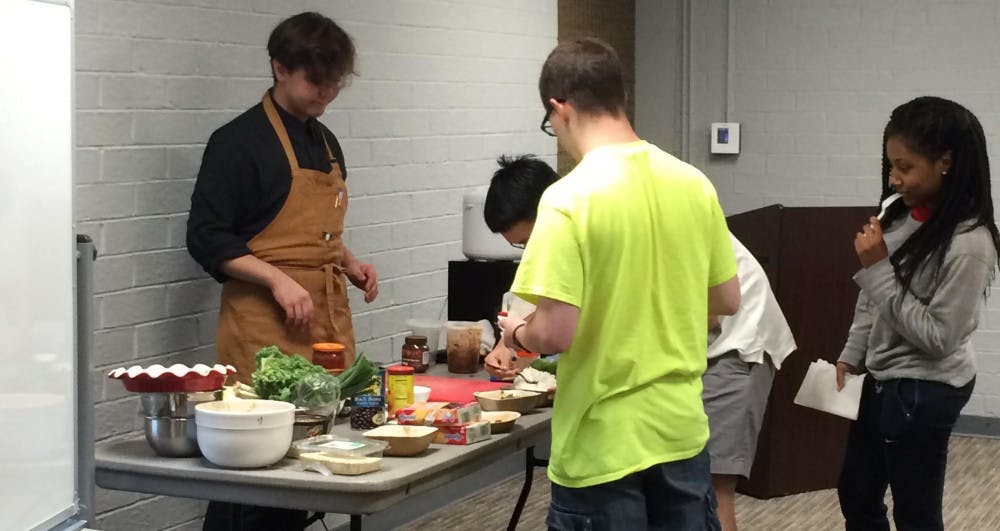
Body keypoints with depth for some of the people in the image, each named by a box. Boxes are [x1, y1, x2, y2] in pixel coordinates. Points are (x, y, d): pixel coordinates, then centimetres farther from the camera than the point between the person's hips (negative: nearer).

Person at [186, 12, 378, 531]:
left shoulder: (325, 142, 16)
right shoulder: (239, 142, -8)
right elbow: (206, 238, -11)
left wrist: (348, 264, 7)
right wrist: (278, 280, -20)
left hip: (328, 317, 7)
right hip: (265, 325, -7)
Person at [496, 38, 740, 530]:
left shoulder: (569, 199, -18)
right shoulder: (693, 183, 0)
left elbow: (555, 333, -21)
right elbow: (727, 301, 9)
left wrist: (517, 334, 0)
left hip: (604, 448, -5)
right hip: (682, 431, 5)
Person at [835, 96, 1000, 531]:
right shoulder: (904, 216, 0)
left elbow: (935, 337, -24)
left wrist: (879, 268, -25)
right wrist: (851, 357, 12)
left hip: (926, 391, -9)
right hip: (883, 379, 9)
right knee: (856, 495, 20)